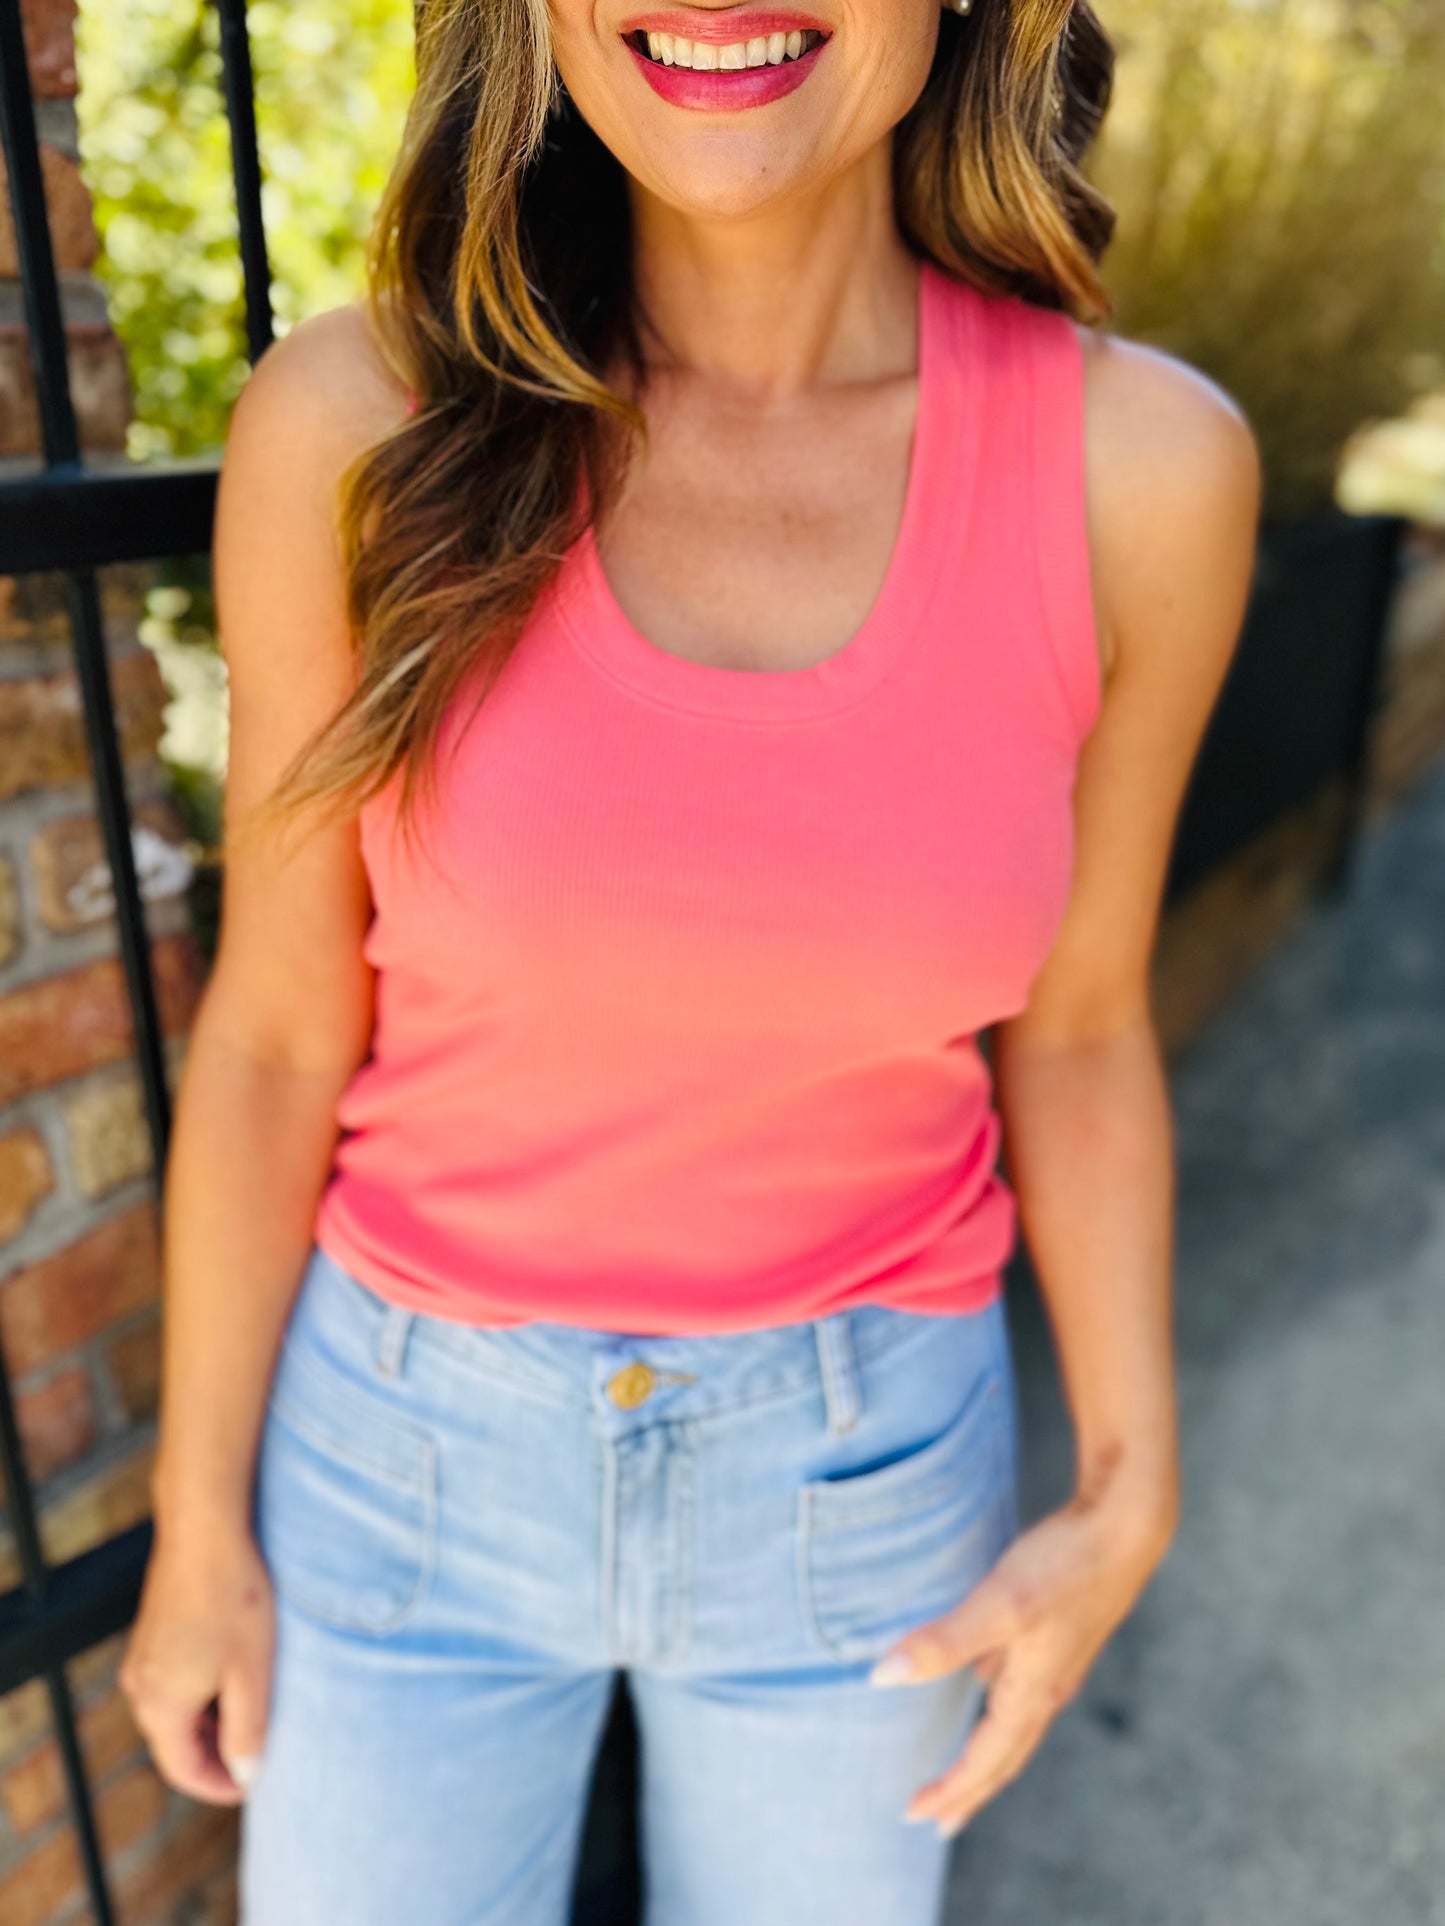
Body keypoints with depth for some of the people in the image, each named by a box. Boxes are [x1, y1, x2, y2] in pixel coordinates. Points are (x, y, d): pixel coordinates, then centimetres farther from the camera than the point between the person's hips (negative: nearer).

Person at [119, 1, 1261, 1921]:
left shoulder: (1142, 466, -13)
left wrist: (1128, 1493, -2)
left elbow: (1073, 1031, -2)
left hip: (860, 1469, 2)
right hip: (409, 1449, 0)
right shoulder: (356, 423, -15)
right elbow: (276, 1027, -8)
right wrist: (200, 1520, 1)